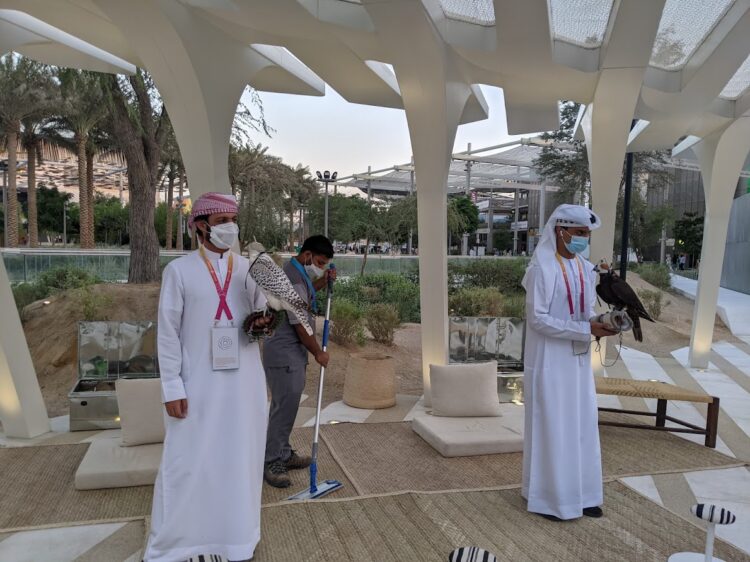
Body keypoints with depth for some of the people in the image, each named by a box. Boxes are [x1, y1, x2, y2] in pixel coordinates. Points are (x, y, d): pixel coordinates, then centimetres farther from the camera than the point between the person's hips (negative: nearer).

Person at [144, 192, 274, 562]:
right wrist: (172, 388, -9)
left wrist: (262, 324, -12)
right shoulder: (179, 270, -4)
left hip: (243, 382, 3)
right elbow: (168, 333, -5)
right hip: (197, 383, -3)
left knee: (240, 457, 12)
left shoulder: (249, 269, 5)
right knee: (187, 462, 4)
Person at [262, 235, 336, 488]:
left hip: (292, 352, 10)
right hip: (284, 354, -10)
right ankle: (271, 463, 4)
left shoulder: (297, 272, 10)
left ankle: (283, 454, 26)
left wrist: (323, 281, 14)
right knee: (284, 407, -6)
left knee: (288, 405, 15)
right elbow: (301, 326, -21)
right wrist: (318, 353, -8)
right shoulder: (293, 279, -22)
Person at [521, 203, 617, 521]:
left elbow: (586, 311, 15)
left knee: (582, 426, 13)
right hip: (550, 361, -7)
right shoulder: (542, 268, -15)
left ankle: (580, 494, 28)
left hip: (579, 360, 7)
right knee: (551, 427, 3)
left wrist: (600, 324, -8)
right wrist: (585, 330, -22)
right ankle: (550, 498, 18)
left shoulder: (586, 269, 8)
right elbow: (537, 318, -19)